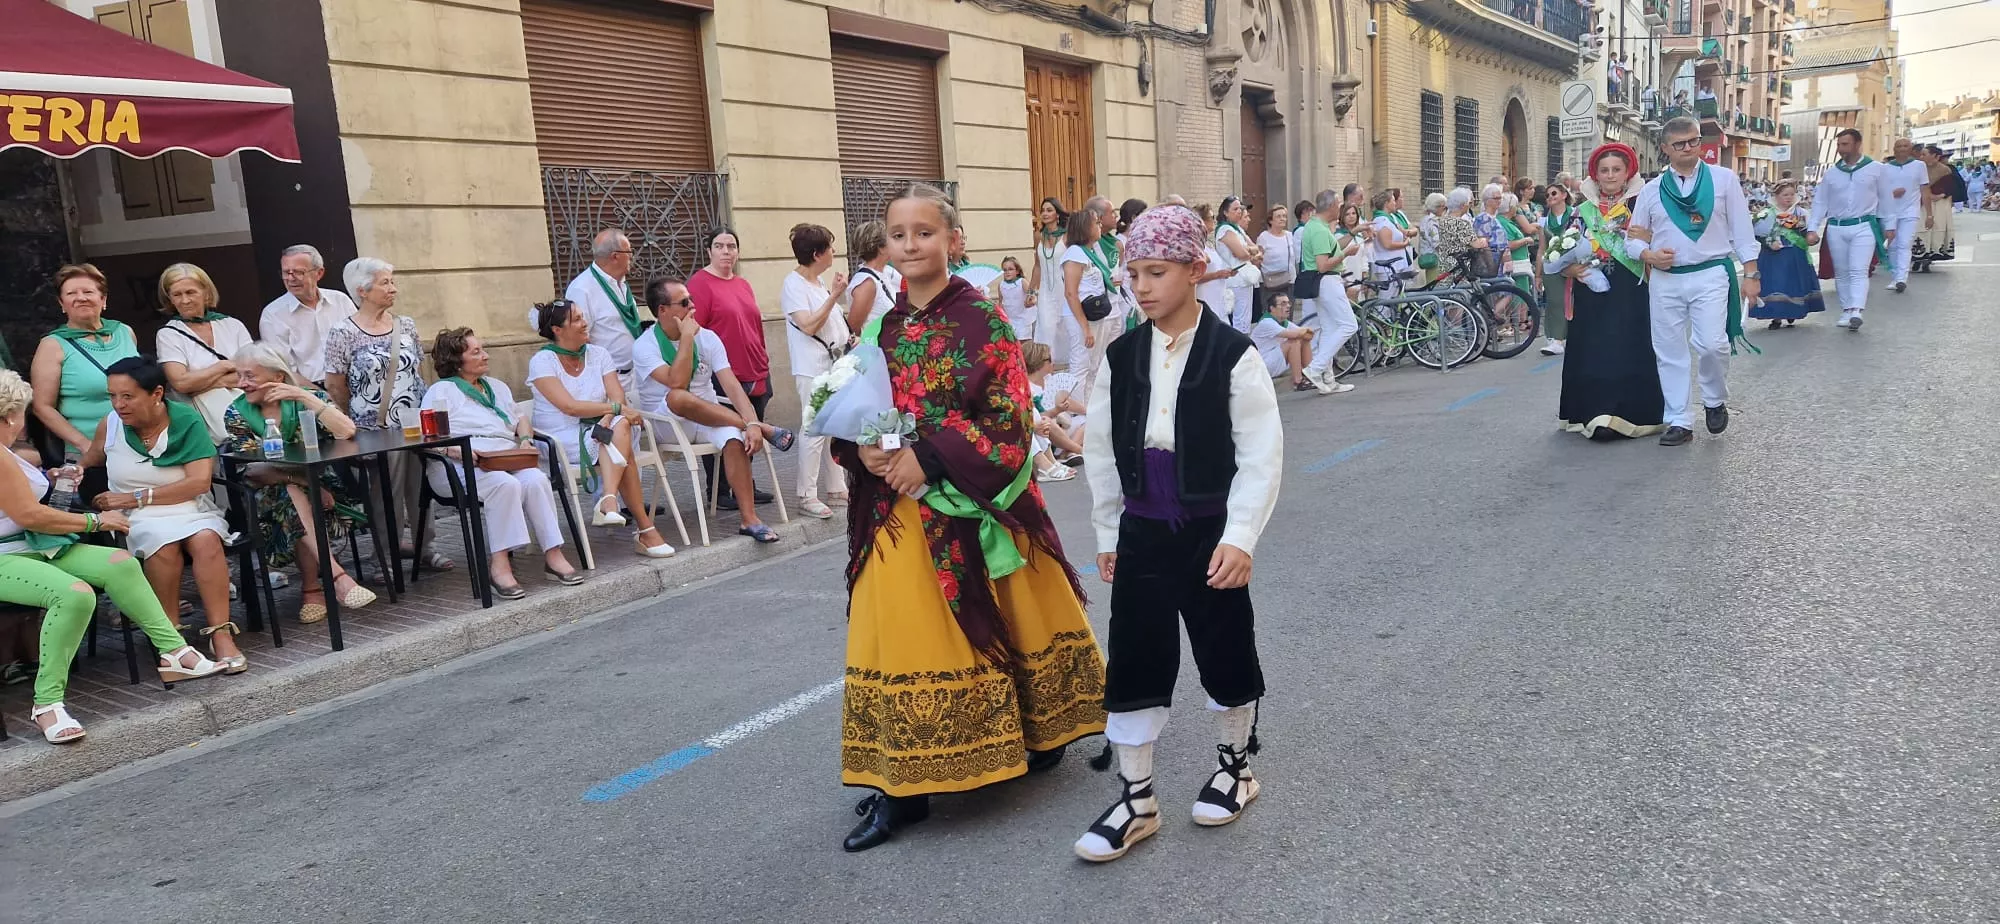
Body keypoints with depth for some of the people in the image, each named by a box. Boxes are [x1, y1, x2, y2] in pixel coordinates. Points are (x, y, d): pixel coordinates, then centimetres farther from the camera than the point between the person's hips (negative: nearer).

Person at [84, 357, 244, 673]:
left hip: (191, 509, -1)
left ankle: (221, 634, -32)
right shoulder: (110, 424, 3)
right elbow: (88, 465, 22)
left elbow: (200, 482, -12)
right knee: (164, 545, -33)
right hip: (139, 518, 1)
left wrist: (137, 497, -12)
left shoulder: (187, 420, -5)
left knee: (205, 539, -34)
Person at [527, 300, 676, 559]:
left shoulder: (598, 354, 10)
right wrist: (616, 408, -22)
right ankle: (646, 529, -36)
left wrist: (608, 418, -24)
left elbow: (618, 399, -1)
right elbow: (569, 406, -18)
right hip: (561, 441, -4)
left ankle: (608, 501, -46)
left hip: (599, 433, 4)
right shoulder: (542, 361, -5)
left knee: (619, 426, -32)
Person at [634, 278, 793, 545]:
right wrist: (687, 337, -20)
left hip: (710, 420, 3)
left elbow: (732, 386, -10)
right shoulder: (645, 346, -9)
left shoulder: (708, 338, 1)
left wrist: (752, 422, -25)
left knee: (734, 437, -31)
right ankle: (765, 429, -24)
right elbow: (677, 382, -26)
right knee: (679, 398, -36)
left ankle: (750, 519, -28)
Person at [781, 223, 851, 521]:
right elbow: (809, 326, -20)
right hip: (812, 368, -9)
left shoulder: (817, 282, 15)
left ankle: (837, 486, 21)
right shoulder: (794, 284, -11)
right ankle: (807, 496, -2)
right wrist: (834, 295, -22)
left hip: (834, 364, 9)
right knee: (816, 430, -8)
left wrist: (848, 338, 11)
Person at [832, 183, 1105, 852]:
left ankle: (1040, 737, 32)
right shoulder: (880, 325, 7)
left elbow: (1009, 415, -14)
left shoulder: (981, 317, -8)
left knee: (998, 623, 8)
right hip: (896, 510, 5)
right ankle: (902, 786, 16)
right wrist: (863, 450, -11)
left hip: (970, 504, -4)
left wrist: (930, 457, -21)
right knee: (903, 635, 6)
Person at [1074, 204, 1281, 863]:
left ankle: (1234, 765, 36)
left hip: (1211, 529, -3)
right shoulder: (1122, 357, 2)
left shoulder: (1231, 354, -10)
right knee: (1133, 662, 4)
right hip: (1142, 532, 3)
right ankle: (1136, 799, 16)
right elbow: (1102, 450, 8)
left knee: (1226, 654, 11)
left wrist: (1239, 536, -15)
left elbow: (1261, 454, -11)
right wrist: (1107, 534, 9)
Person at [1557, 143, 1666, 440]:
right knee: (1592, 353, 0)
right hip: (1592, 295, 2)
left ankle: (1630, 413, 0)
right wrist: (1571, 269, -10)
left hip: (1631, 295, -2)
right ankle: (1594, 414, 4)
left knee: (1629, 351, -4)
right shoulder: (1584, 211, 11)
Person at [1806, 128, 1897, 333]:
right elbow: (1820, 202, 9)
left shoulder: (1876, 170, 3)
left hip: (1864, 227, -3)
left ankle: (1856, 312, -25)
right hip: (1836, 228, 3)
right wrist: (1812, 229, 0)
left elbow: (1886, 199, 7)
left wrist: (1889, 226, 6)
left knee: (1858, 271, -14)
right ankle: (1846, 311, 16)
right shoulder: (1831, 174, 8)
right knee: (1841, 273, 8)